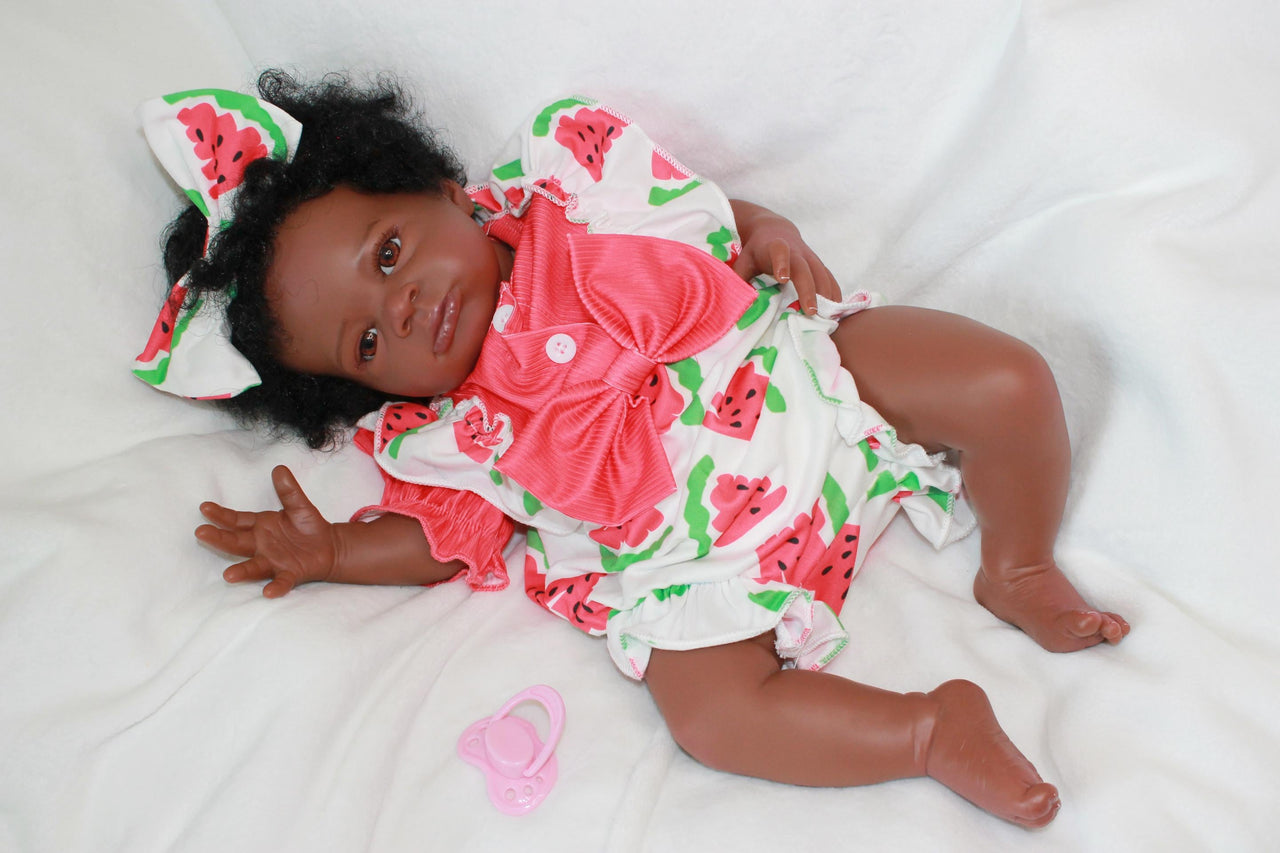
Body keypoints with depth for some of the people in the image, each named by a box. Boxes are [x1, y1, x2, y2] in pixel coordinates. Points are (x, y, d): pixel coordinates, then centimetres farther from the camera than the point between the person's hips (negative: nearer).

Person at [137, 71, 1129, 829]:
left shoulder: (571, 193, 4)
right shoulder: (448, 435, 4)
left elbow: (698, 211, 14)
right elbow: (450, 533, 10)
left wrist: (766, 231, -4)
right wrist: (332, 550, -2)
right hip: (702, 562, 0)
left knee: (1007, 381, -13)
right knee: (710, 709, -23)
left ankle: (1019, 572, 10)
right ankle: (934, 728, -9)